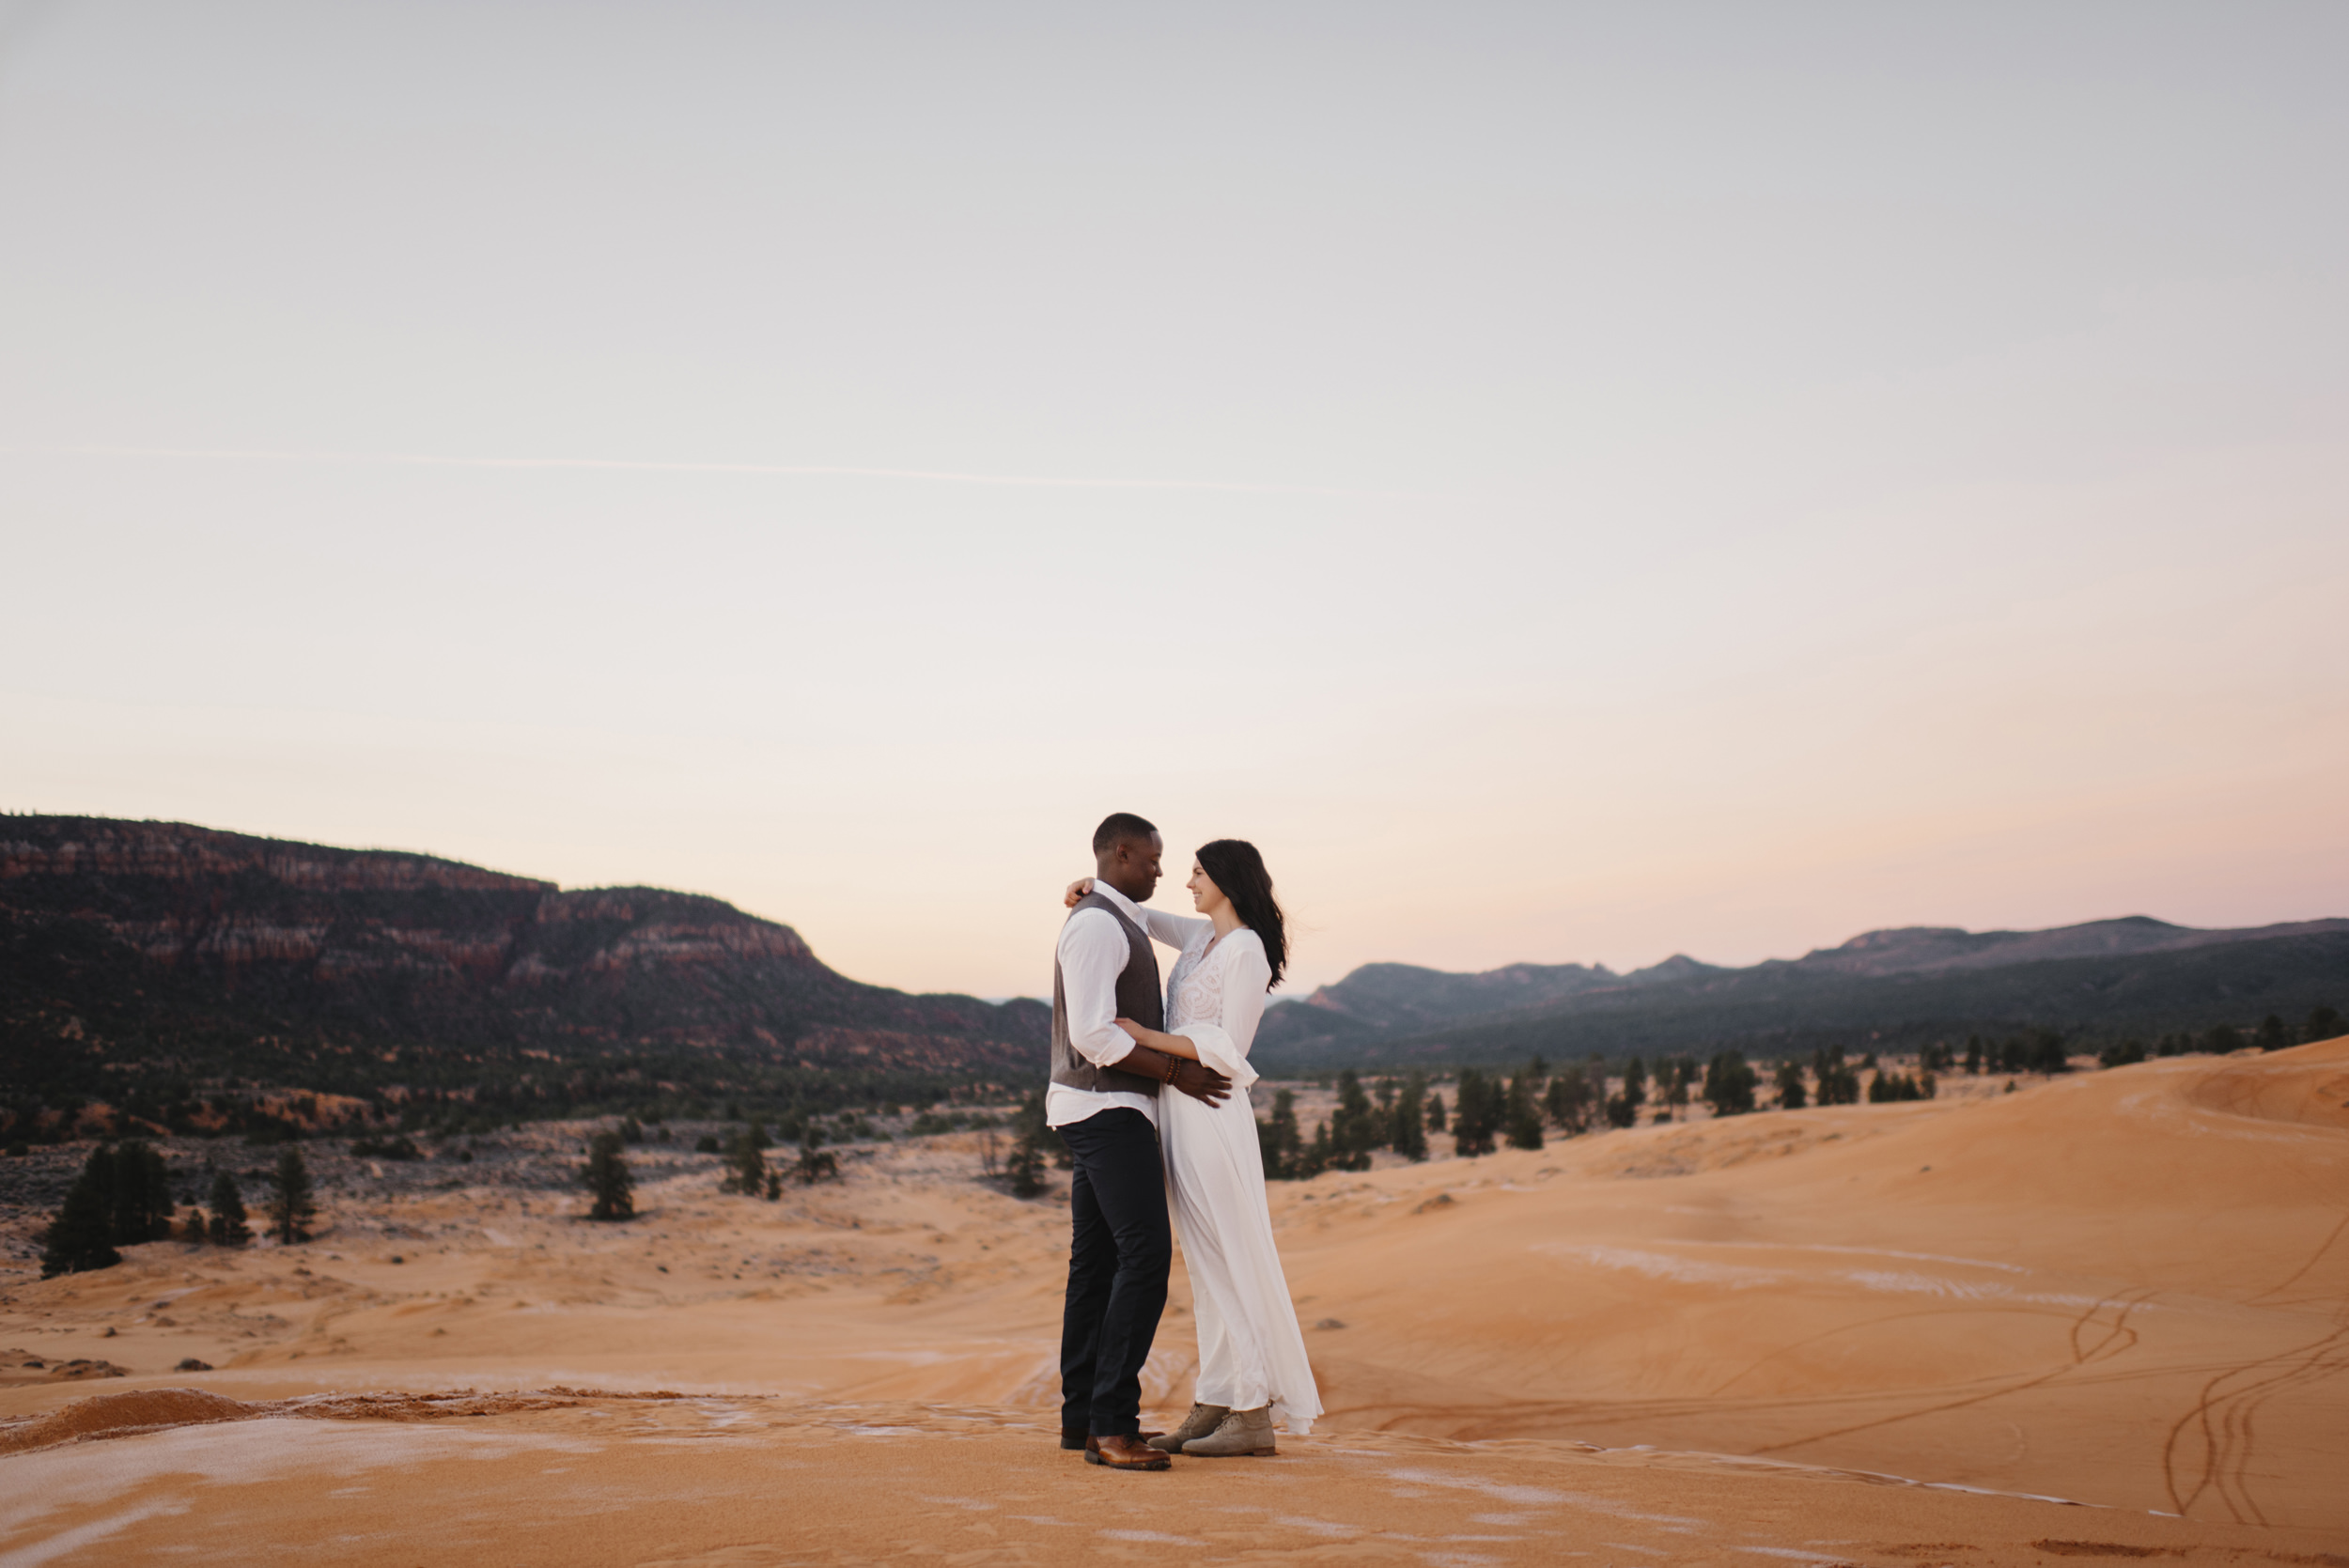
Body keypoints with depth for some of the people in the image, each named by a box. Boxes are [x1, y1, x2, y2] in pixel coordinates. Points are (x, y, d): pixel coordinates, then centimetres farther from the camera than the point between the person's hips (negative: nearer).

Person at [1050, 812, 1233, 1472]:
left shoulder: (1113, 922, 19)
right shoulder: (1098, 924, -15)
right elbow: (1093, 1034, -23)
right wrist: (1178, 1073, -16)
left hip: (1105, 1112, 11)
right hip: (1108, 1111, -11)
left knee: (1096, 1260, 10)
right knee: (1146, 1253, -16)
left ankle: (1081, 1417, 15)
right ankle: (1111, 1423, -17)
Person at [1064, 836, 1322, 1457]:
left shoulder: (1247, 951, -12)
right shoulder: (1203, 937, 13)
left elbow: (1228, 1050, -17)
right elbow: (1138, 916, 27)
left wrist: (1146, 1038, -18)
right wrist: (1096, 887, 7)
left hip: (1211, 1114, -9)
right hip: (1178, 1112, 9)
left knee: (1233, 1260, -5)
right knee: (1206, 1263, 10)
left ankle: (1257, 1412, 0)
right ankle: (1214, 1405, 14)